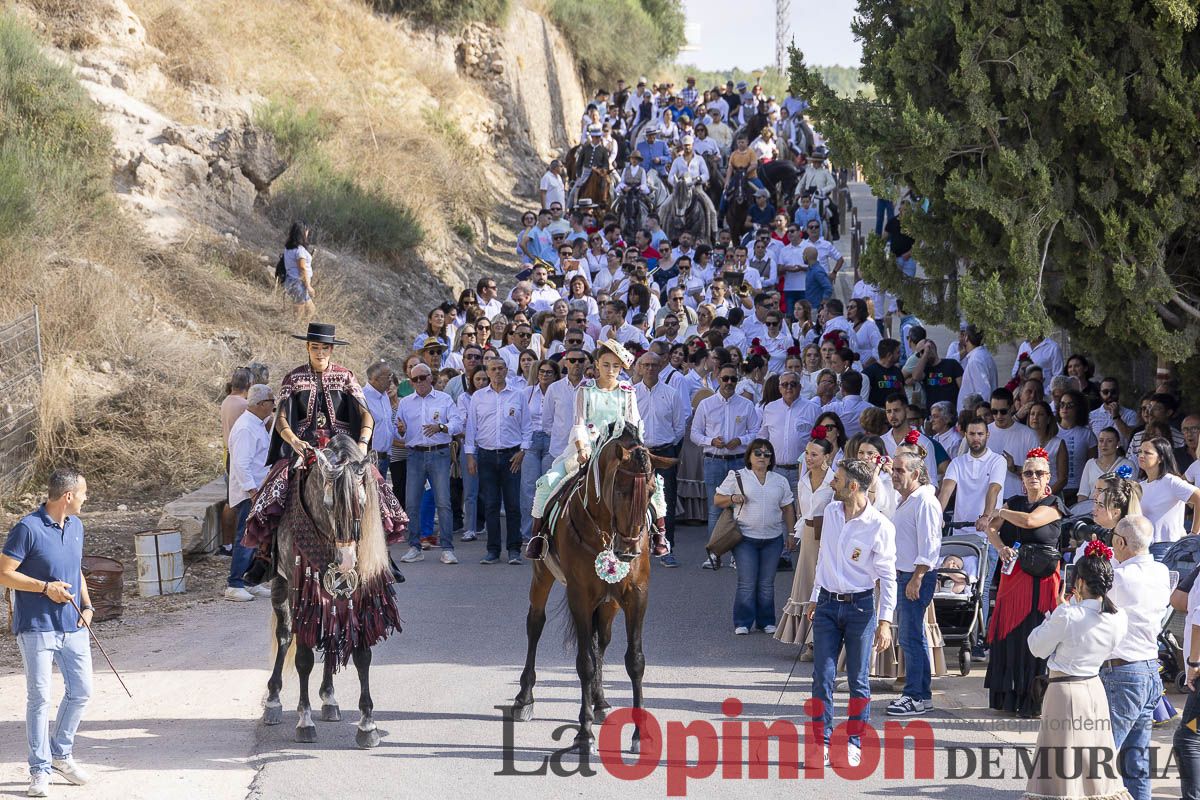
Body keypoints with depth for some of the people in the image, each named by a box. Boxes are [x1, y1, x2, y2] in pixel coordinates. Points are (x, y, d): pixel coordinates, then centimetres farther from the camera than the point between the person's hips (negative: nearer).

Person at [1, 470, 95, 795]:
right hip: (36, 627, -7)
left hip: (73, 626, 7)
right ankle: (40, 770, 4)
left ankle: (61, 754, 28)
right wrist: (45, 587, -17)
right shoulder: (28, 529, -14)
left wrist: (86, 604, 7)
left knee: (81, 690, 10)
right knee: (39, 697, -4)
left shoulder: (76, 526, 10)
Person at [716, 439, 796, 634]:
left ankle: (766, 622, 16)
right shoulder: (737, 477, 2)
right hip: (746, 538, -3)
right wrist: (732, 499, -15)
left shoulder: (780, 481, 11)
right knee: (747, 583, -5)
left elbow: (788, 508, 15)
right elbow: (718, 500, 4)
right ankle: (742, 623, 2)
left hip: (772, 539, 3)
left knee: (767, 584, 7)